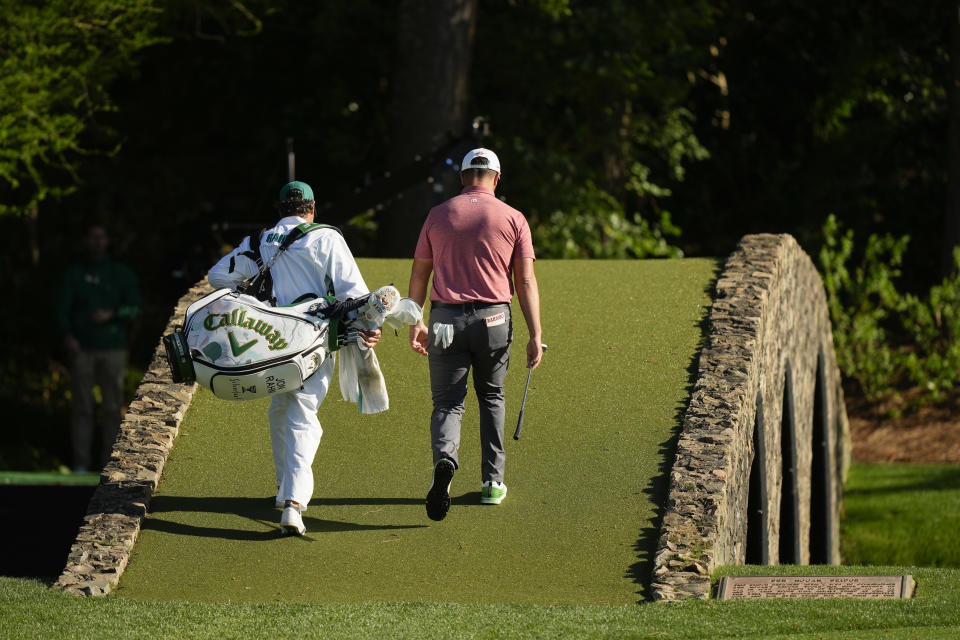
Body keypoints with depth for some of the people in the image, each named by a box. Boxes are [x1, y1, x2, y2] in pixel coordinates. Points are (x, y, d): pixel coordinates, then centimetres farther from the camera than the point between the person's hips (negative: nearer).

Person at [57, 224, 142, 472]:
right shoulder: (74, 275, 8)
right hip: (82, 348, 0)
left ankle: (109, 460, 6)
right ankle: (81, 463, 1)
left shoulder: (122, 274, 7)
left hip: (112, 348, 0)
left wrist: (111, 314, -17)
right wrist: (67, 335, -17)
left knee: (112, 406, 0)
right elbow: (63, 308, 1)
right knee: (81, 407, -2)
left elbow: (135, 308, 2)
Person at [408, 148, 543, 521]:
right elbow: (526, 281, -3)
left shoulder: (438, 215, 6)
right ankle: (492, 482, 21)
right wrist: (535, 336, -4)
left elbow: (419, 274, 8)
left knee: (447, 403, 1)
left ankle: (445, 458, -30)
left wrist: (414, 324, 17)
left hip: (446, 320, 0)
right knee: (491, 398, 19)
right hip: (494, 319, 0)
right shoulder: (513, 219, 1)